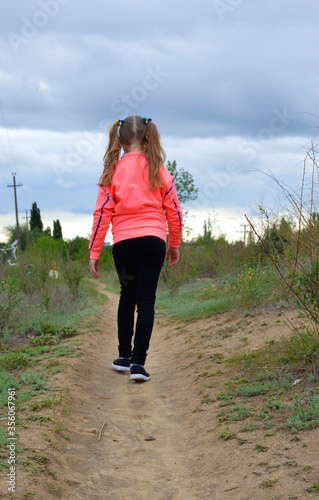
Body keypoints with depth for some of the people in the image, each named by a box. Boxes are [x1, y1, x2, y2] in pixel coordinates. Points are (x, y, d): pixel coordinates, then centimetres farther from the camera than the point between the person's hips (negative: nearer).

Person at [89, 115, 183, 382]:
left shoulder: (114, 170, 1)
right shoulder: (158, 169, 4)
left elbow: (102, 214, -1)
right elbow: (174, 211, 6)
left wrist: (94, 253, 3)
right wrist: (174, 245, 18)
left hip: (124, 242, 1)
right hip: (153, 240, -1)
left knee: (127, 296, 19)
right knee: (146, 300, 1)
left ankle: (124, 356, 24)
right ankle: (138, 362, -5)